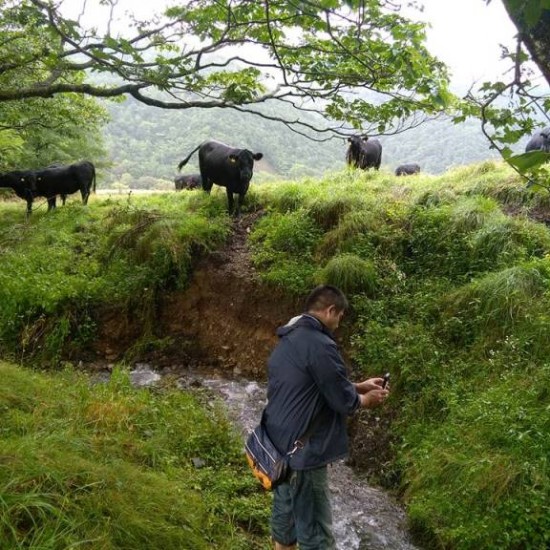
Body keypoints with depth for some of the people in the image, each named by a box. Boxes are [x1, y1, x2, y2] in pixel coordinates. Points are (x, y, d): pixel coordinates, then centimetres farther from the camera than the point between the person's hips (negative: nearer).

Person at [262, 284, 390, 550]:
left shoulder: (286, 341, 9)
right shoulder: (320, 345, -22)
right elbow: (344, 402, -16)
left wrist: (359, 386, 17)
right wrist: (368, 399, 4)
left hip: (279, 445, 10)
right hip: (302, 452, -10)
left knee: (284, 516, 22)